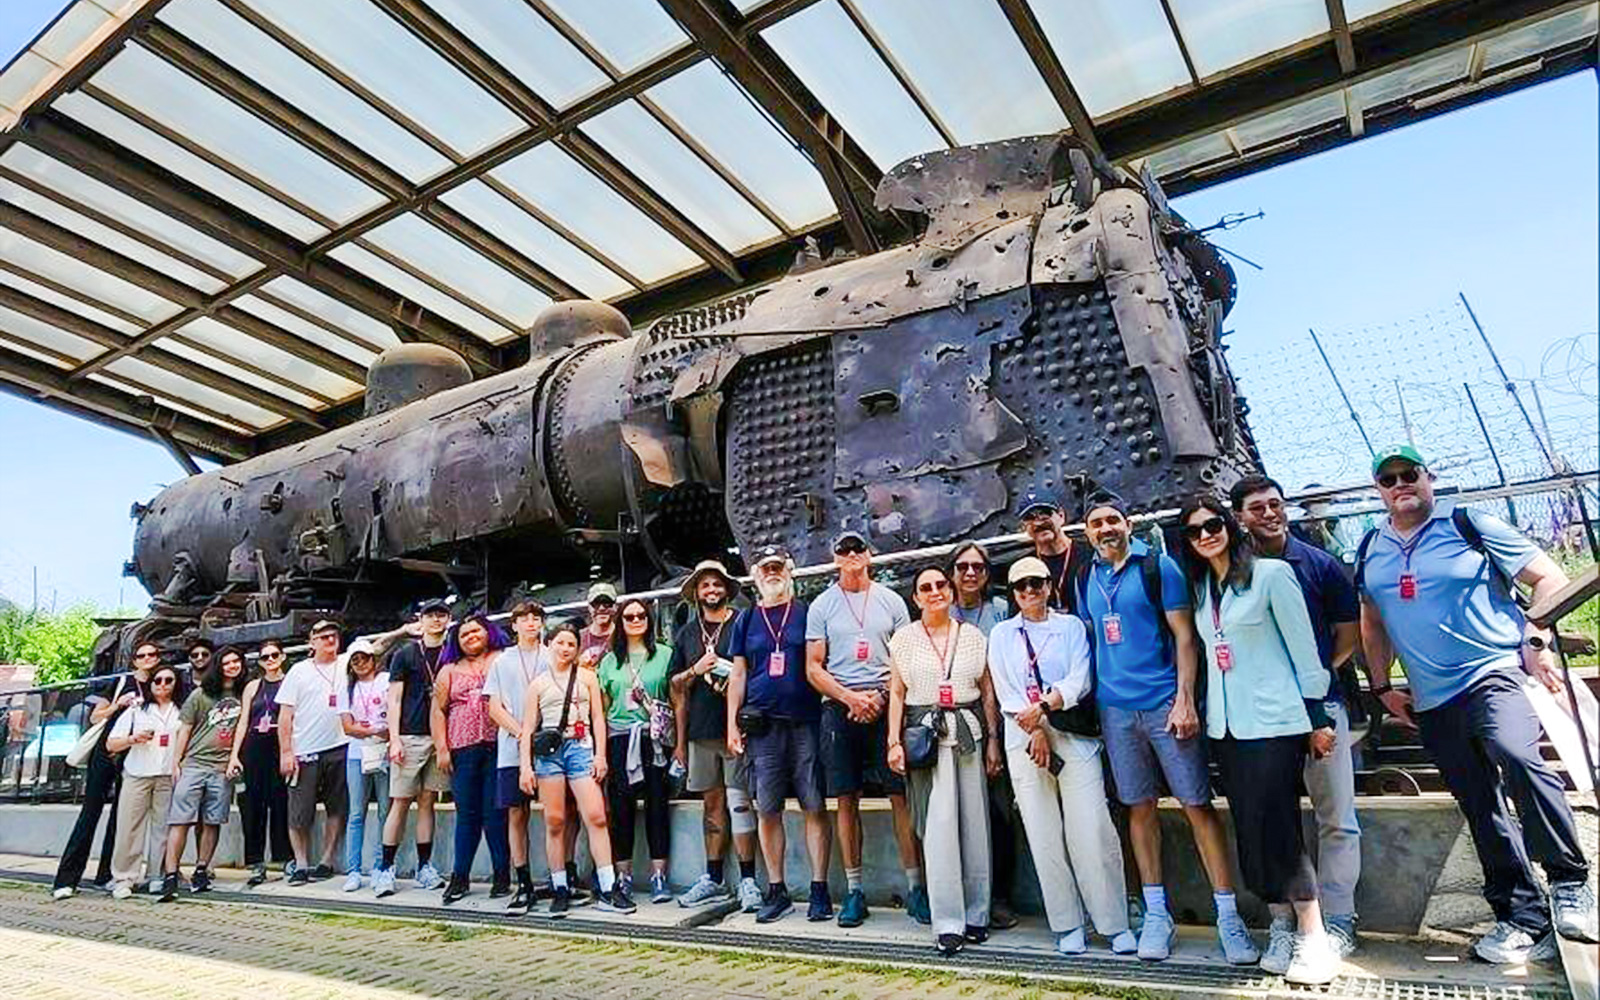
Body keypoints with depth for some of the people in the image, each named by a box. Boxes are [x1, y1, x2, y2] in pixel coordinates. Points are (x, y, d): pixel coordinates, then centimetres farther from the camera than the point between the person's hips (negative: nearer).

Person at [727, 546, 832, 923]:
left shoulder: (807, 613, 7)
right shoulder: (747, 619, 13)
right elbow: (738, 673, 13)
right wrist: (732, 724, 7)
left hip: (805, 722, -2)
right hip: (762, 724, 2)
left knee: (814, 807, -1)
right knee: (767, 810, 6)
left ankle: (819, 890, 8)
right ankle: (776, 890, 18)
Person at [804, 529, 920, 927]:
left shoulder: (890, 600, 9)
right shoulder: (821, 606, 8)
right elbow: (813, 669, 4)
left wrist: (881, 697, -6)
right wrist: (850, 698, -9)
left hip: (885, 707, 0)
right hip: (839, 709, 0)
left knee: (901, 794, -2)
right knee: (846, 798, 4)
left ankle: (915, 886, 7)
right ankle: (854, 890, 14)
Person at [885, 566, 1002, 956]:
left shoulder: (973, 636, 10)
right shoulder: (903, 639, 8)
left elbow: (988, 693, 11)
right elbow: (896, 694, 7)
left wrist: (993, 740, 6)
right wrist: (894, 742, -1)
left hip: (969, 731, 2)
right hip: (924, 732, -2)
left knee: (975, 822, 4)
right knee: (938, 826, -6)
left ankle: (976, 915, 17)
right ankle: (948, 924, 1)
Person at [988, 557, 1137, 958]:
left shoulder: (1071, 626, 10)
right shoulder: (1001, 634, 12)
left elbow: (1081, 680, -2)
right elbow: (1005, 692, 4)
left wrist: (1044, 706, -15)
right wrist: (1035, 732, -7)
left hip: (1073, 735, -1)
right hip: (1023, 740, 1)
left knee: (1093, 830, -6)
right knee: (1044, 836, 2)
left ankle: (1116, 925, 6)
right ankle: (1068, 926, 13)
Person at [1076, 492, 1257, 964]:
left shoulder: (1157, 567, -3)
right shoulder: (1086, 580, 9)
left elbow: (1183, 636, -6)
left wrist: (1184, 700, -13)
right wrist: (1093, 698, 9)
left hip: (1164, 703, -4)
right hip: (1115, 709, 4)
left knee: (1198, 804, 0)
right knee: (1139, 808, 11)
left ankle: (1228, 916, 11)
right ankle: (1156, 913, 21)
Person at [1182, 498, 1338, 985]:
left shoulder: (1271, 573, -6)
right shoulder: (1200, 589, 11)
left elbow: (1303, 647, -6)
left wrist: (1317, 717, -6)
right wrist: (1194, 705, 12)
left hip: (1274, 721, -6)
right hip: (1225, 725, 6)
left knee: (1277, 825, -7)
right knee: (1249, 829, 8)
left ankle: (1313, 939, 5)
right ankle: (1281, 929, 21)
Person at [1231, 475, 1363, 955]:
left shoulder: (1319, 564, 3)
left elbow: (1349, 631, 10)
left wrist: (1318, 673, 5)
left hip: (1321, 703, 0)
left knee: (1337, 819, 5)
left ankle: (1337, 921, 18)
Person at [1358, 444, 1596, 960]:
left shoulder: (1468, 525, 0)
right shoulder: (1371, 550, 12)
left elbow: (1549, 576, 1)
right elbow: (1372, 623, 21)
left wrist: (1537, 639, -12)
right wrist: (1382, 686, 15)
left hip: (1496, 673, -5)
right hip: (1431, 701, 5)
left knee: (1516, 755, -31)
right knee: (1481, 808, 8)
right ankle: (1524, 917, 19)